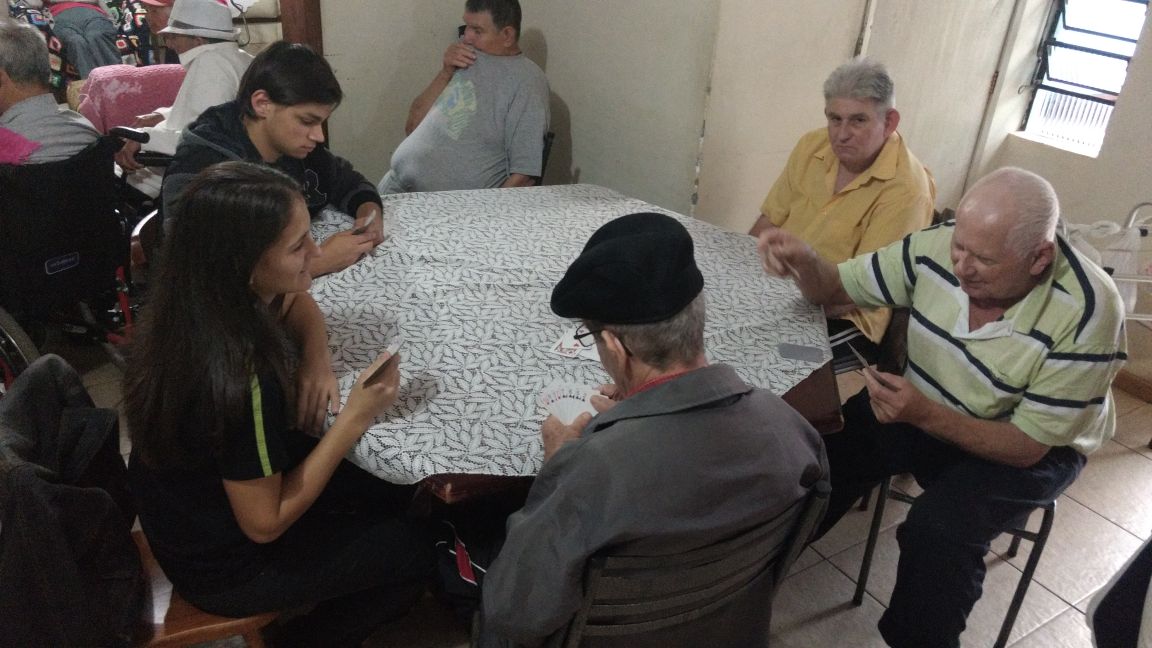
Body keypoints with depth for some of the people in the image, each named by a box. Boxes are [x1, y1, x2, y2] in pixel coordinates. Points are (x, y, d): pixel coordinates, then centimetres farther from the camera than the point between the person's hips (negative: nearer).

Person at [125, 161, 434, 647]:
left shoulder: (197, 305, -14)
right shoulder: (238, 378, -39)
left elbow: (295, 303, 7)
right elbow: (265, 523, -27)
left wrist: (316, 359, -13)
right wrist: (355, 418, -26)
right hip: (221, 564, -7)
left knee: (395, 485, 16)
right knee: (414, 552, 6)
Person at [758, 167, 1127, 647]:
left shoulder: (1086, 314, -27)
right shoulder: (937, 246, -18)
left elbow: (1028, 445, -23)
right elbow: (835, 288, -5)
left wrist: (925, 415, -38)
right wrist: (804, 262, -29)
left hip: (1032, 448, -3)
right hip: (923, 406, 4)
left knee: (937, 531, -30)